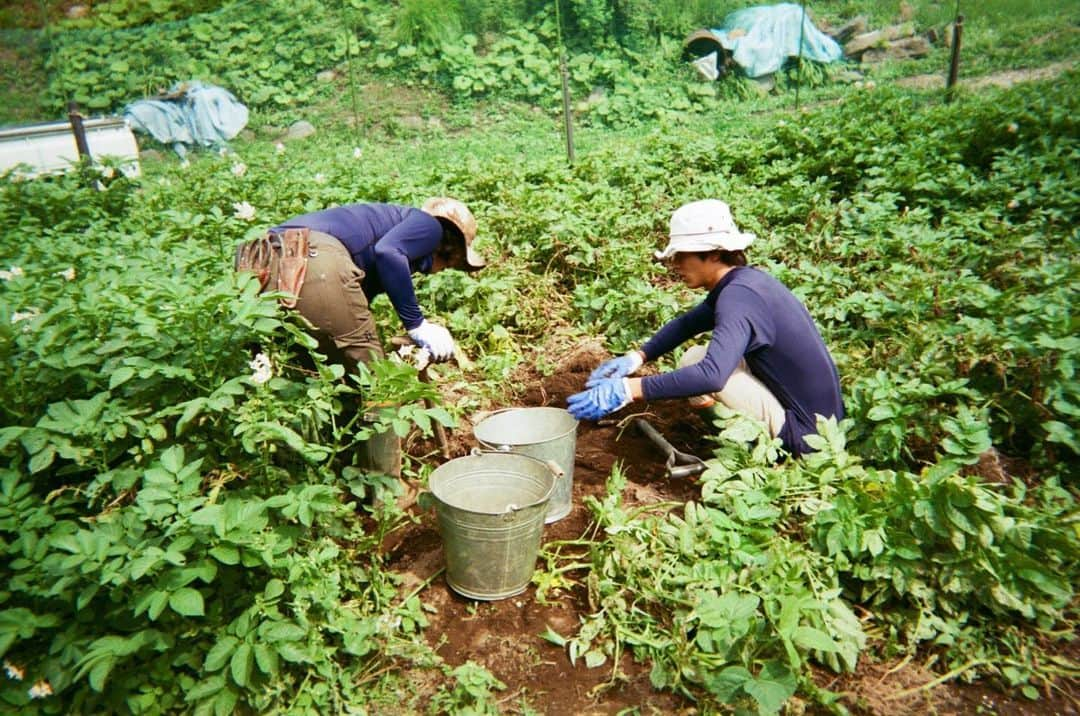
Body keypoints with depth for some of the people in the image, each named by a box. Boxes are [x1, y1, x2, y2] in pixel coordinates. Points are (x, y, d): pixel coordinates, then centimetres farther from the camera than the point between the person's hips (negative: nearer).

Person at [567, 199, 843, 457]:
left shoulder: (738, 295, -24)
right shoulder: (741, 281, 5)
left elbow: (711, 375, -40)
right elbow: (685, 324, 14)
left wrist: (628, 389, -40)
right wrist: (635, 358, -2)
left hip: (805, 432, -9)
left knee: (695, 360, -12)